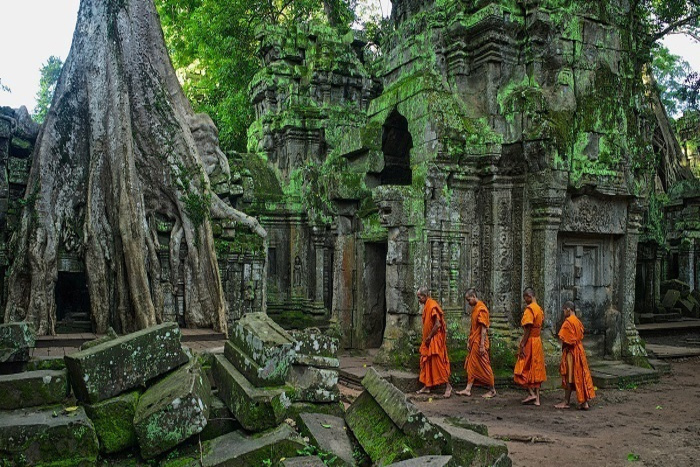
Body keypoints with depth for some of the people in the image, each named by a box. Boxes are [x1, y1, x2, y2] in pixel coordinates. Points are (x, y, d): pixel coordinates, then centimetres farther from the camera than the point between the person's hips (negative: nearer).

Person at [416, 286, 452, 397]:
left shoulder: (432, 306, -17)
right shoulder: (426, 306, 13)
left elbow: (437, 324, -22)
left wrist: (429, 337, -15)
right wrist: (426, 338, 12)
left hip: (435, 340, -10)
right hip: (428, 340, 10)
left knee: (438, 362, -7)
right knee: (426, 363, 11)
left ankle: (448, 385, 1)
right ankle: (427, 386, 17)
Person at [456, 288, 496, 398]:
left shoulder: (481, 309, -15)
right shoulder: (475, 308, 14)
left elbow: (484, 328, -19)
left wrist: (482, 345, -21)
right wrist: (469, 341, 17)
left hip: (479, 343, -9)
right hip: (473, 342, 9)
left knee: (484, 366, -1)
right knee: (471, 366, 8)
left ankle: (492, 390, 10)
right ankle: (468, 389, 11)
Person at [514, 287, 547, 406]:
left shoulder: (529, 309, -16)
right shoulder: (539, 309, 11)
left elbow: (528, 329, -20)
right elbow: (539, 326, 14)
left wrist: (522, 346, -18)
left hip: (530, 341, -8)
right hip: (538, 340, 9)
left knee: (523, 369, 2)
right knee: (536, 370, 10)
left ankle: (531, 393, -4)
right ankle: (537, 399, 12)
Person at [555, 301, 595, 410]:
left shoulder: (568, 322, -16)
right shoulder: (578, 321, 10)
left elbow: (565, 339, -18)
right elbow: (581, 336, 14)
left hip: (570, 352, -8)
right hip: (579, 350, 8)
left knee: (569, 377, -1)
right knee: (580, 376, 9)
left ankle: (566, 402, 6)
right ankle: (584, 402, 10)